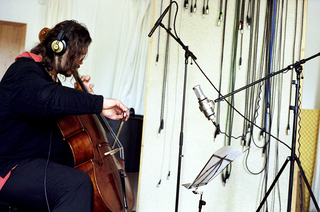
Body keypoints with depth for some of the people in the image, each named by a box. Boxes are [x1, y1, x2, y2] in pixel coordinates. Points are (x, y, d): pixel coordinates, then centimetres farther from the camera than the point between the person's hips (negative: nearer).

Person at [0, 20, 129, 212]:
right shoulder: (24, 72, -15)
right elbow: (47, 98, -39)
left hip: (45, 162, 10)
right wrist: (99, 103, -40)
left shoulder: (49, 77, 18)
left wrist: (84, 95, 16)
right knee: (78, 184, -34)